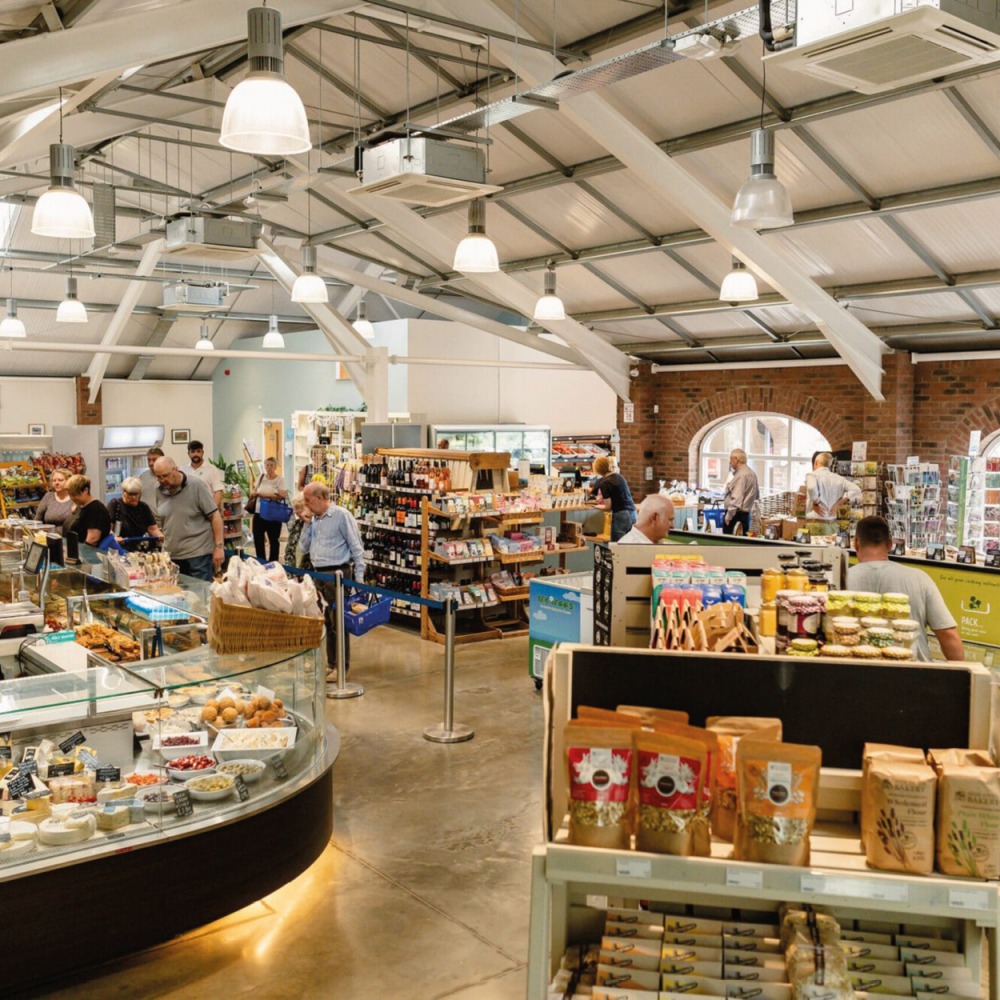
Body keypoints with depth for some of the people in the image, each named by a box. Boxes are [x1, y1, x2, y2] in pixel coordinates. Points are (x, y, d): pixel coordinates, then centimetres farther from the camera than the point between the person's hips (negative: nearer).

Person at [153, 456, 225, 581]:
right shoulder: (160, 490, 7)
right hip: (171, 556, 5)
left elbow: (215, 516, -7)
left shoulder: (196, 486, -7)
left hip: (198, 554, -5)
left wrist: (219, 547, -12)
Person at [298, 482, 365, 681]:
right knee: (327, 621, 11)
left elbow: (357, 548, -8)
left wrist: (359, 577, -12)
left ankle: (342, 666, 6)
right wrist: (307, 524, 5)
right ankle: (331, 663, 20)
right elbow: (303, 548, 15)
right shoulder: (315, 519, 15)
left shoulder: (341, 515, -7)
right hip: (319, 574, 7)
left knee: (338, 622, -3)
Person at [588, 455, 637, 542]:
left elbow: (608, 507, -6)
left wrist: (595, 506, 10)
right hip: (632, 513, 8)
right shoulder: (619, 476, 12)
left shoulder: (605, 483, -11)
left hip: (621, 516, -8)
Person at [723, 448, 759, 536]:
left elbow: (736, 498, -23)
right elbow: (757, 495, 23)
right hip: (746, 513, 9)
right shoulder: (752, 473, 12)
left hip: (736, 513, -9)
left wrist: (729, 515, -21)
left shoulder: (740, 475, -17)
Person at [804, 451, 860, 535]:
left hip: (817, 523, -5)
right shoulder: (837, 478, 11)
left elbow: (811, 487, -26)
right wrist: (838, 503, 6)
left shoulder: (812, 475, -4)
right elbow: (856, 490, 6)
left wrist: (815, 504, -11)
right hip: (833, 524, 5)